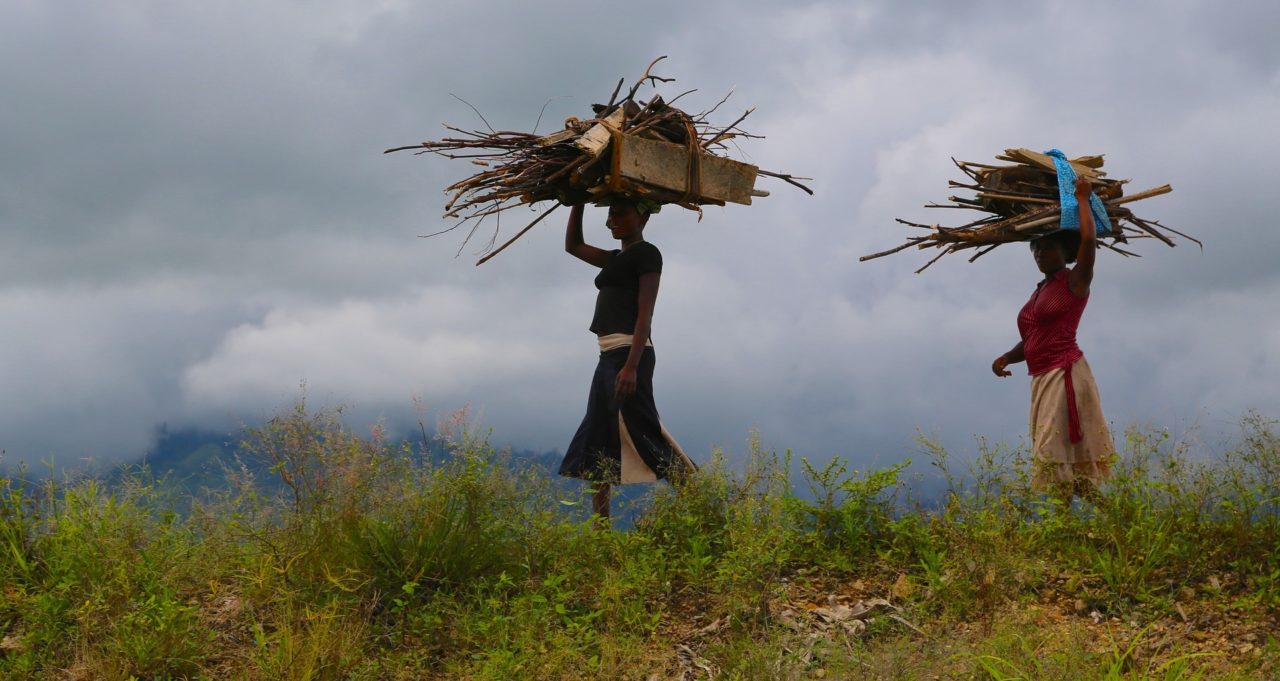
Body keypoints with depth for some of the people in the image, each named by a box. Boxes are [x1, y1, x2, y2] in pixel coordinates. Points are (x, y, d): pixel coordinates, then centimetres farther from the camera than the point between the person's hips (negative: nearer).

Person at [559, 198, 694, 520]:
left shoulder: (647, 253, -4)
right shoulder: (617, 258, 21)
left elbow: (645, 313, -14)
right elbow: (573, 245, 33)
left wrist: (631, 366, -23)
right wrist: (578, 202, 21)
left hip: (628, 353, -10)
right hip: (610, 356, 10)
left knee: (642, 435, -15)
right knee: (598, 440, 6)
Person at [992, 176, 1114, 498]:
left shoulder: (1074, 282, -2)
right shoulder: (1040, 291, 20)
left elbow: (1088, 238, -17)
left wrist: (1082, 198, -4)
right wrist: (1006, 358, 5)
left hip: (1065, 373, -9)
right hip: (1042, 378, 9)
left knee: (1054, 451, -17)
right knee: (1052, 454, 10)